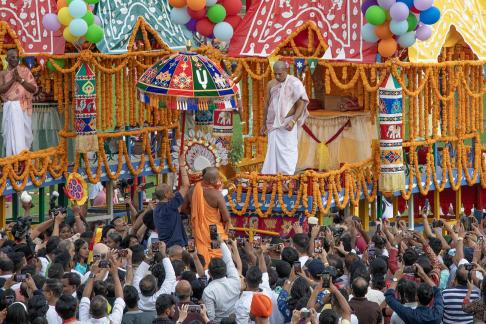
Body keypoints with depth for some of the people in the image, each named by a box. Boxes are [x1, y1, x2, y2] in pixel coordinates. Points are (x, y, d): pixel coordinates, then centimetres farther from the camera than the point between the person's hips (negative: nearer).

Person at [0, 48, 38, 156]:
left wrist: (21, 80, -11)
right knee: (11, 134, -7)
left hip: (23, 108, -1)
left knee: (23, 134, -1)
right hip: (9, 108, 1)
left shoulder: (25, 71, 8)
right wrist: (13, 80, -13)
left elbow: (34, 89, 0)